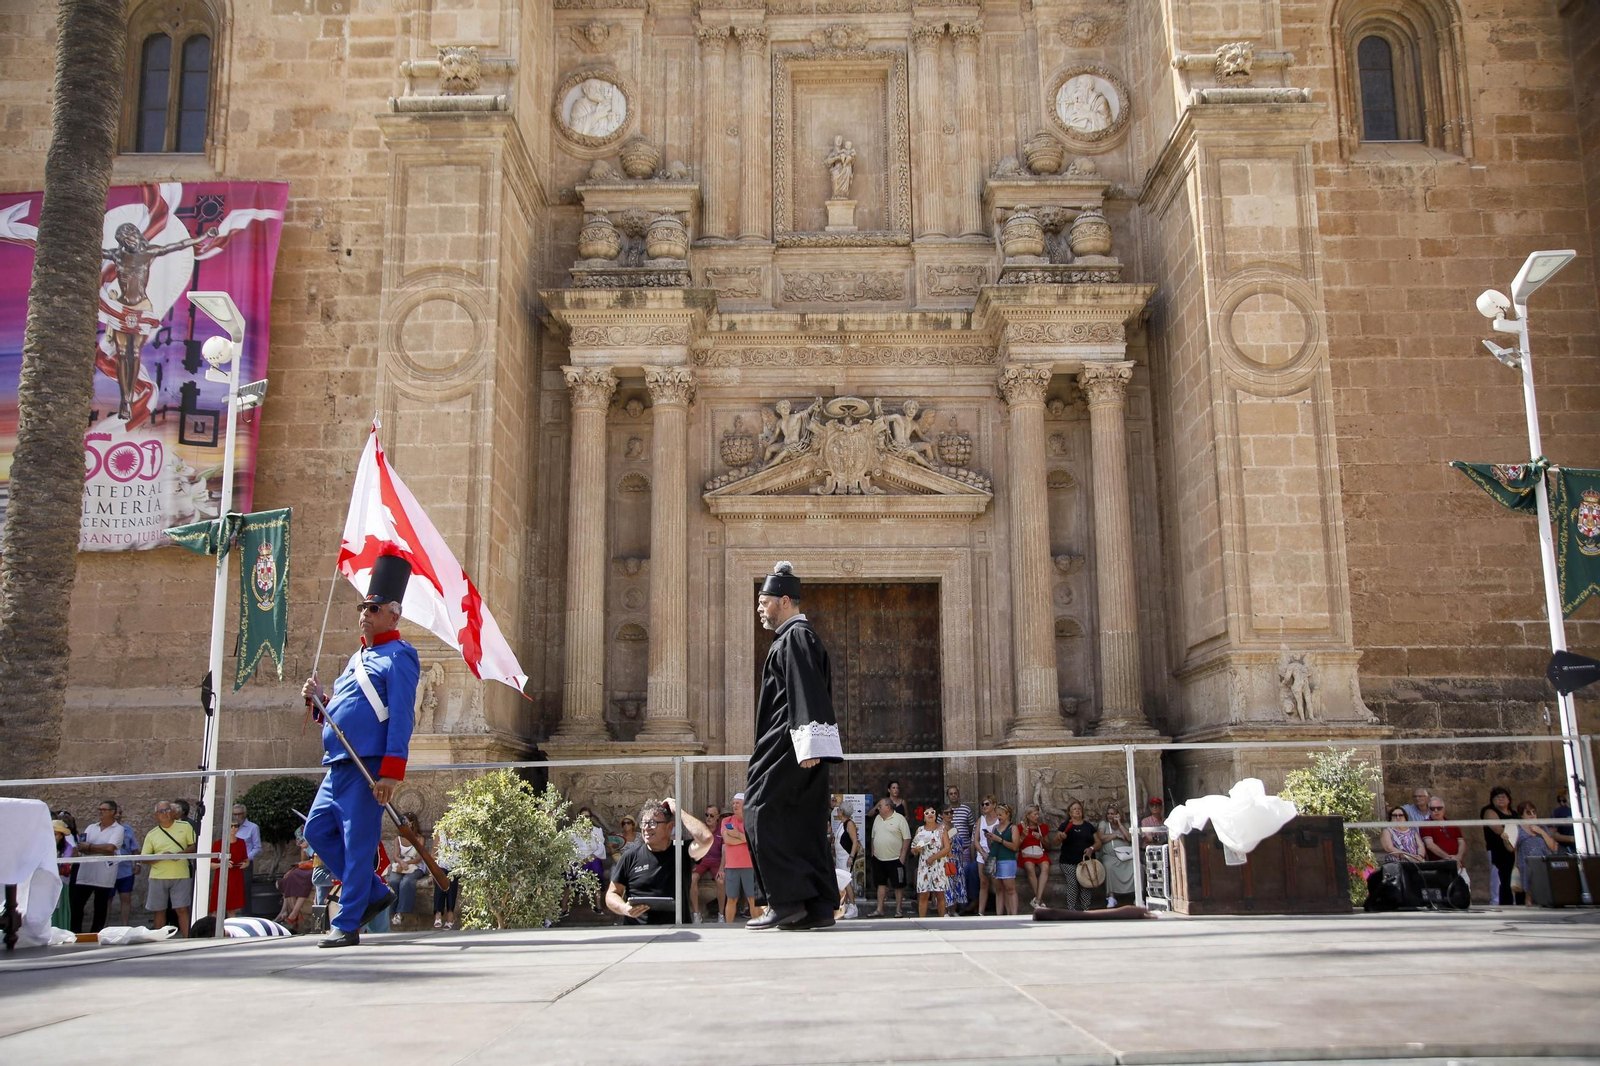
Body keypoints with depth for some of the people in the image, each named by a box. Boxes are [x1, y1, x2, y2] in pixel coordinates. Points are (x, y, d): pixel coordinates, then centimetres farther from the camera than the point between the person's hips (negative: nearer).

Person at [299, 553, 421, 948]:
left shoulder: (398, 656, -6)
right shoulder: (359, 658, 22)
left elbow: (402, 718, -15)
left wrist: (391, 771, -22)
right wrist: (319, 699, 7)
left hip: (368, 766, -10)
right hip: (339, 766, 10)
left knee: (358, 843, -5)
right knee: (318, 831, 11)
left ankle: (348, 925, 2)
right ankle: (375, 892, 21)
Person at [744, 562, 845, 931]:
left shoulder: (795, 637, -9)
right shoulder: (796, 636, 22)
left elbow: (807, 694, -19)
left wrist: (807, 744, -25)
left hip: (791, 746, -10)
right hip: (801, 748, 10)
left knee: (763, 815, -8)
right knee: (804, 825, 7)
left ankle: (786, 900, -9)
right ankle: (817, 907, 6)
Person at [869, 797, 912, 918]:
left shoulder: (899, 819, -8)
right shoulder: (877, 819, 11)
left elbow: (907, 839, -9)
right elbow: (873, 837, 18)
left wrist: (902, 856, -13)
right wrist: (873, 853, 12)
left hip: (895, 859, -6)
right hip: (878, 858, 6)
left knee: (898, 885, 2)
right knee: (881, 884, 9)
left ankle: (898, 910, 10)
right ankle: (879, 910, 13)